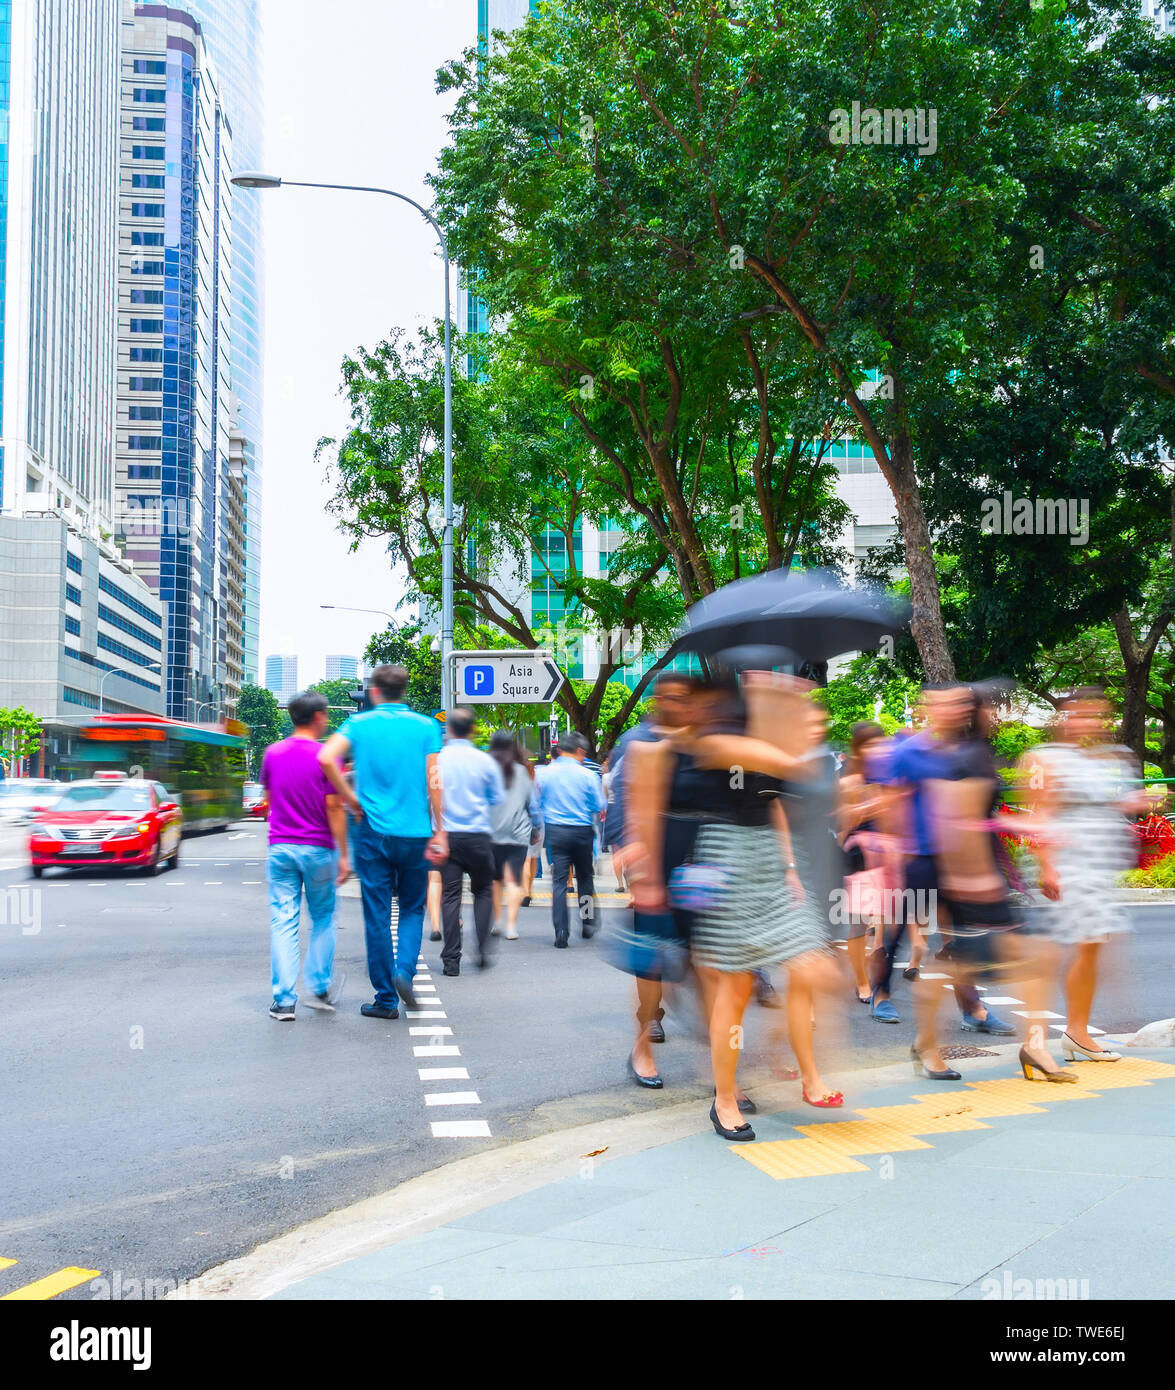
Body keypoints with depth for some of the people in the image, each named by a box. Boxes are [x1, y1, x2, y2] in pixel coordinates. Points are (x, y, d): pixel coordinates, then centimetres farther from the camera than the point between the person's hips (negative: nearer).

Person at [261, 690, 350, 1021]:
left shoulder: (272, 753, 4)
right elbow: (334, 808, -10)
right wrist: (343, 854, -5)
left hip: (280, 848, 3)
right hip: (318, 849, -3)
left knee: (283, 922, 3)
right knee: (323, 918, 16)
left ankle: (284, 1001, 0)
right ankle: (320, 989, 18)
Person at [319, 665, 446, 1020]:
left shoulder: (359, 723, 2)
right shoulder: (426, 727, 3)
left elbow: (326, 758, -14)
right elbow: (434, 782, -3)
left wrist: (353, 802, -4)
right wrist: (439, 832, 0)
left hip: (374, 831, 0)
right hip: (416, 832, 1)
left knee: (377, 915, 6)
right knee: (412, 909, 16)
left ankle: (385, 999, 9)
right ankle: (404, 970, -6)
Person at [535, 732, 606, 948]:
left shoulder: (545, 773, -1)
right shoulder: (588, 775, -7)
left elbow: (537, 804, 5)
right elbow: (599, 807, -3)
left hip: (555, 831, 1)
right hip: (582, 831, -1)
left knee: (559, 881, 1)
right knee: (585, 877, 18)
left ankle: (561, 934, -4)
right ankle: (587, 922, 23)